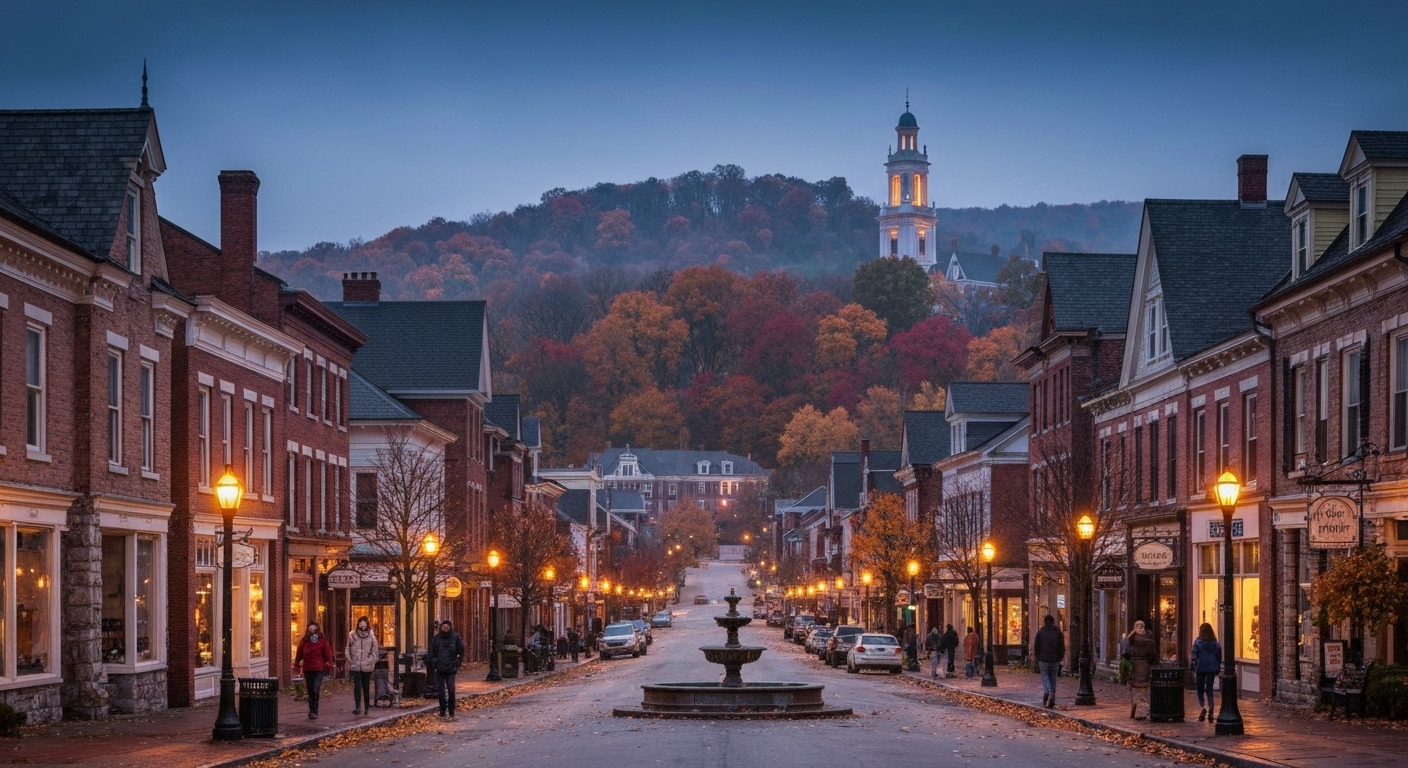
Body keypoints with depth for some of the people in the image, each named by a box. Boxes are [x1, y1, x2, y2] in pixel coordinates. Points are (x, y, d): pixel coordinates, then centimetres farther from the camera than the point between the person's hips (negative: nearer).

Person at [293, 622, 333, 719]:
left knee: (315, 691, -13)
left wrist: (328, 663, -10)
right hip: (307, 669, 3)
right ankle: (312, 711, 21)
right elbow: (299, 654, 9)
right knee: (310, 691, 11)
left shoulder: (322, 640, -2)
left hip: (319, 669, -3)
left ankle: (314, 712, -8)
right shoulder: (304, 641, 3)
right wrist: (297, 665, 8)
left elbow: (328, 652, -1)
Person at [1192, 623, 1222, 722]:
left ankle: (1202, 707, -13)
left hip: (1200, 669, -3)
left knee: (1200, 691, 11)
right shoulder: (1215, 643, 2)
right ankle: (1210, 712, 0)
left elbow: (1194, 658, -9)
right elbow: (1219, 658, 6)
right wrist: (1218, 670, 15)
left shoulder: (1197, 643, -8)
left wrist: (1193, 671, -5)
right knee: (1209, 691, 9)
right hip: (1212, 669, 3)